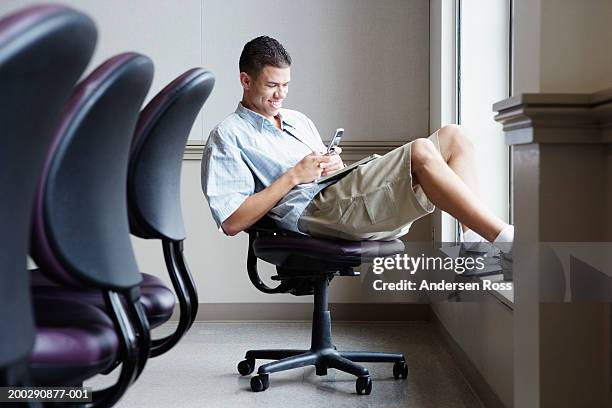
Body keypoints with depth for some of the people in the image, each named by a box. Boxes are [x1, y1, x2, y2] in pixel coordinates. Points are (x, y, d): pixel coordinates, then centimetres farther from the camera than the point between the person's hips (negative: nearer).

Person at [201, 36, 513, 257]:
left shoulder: (299, 121, 31)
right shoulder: (228, 136, 7)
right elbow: (231, 222, -5)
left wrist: (335, 166, 8)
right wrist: (293, 176, -8)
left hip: (347, 194, 9)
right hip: (317, 209, -9)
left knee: (453, 136, -6)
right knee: (420, 153, -29)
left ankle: (475, 248, -19)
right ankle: (508, 241, -29)